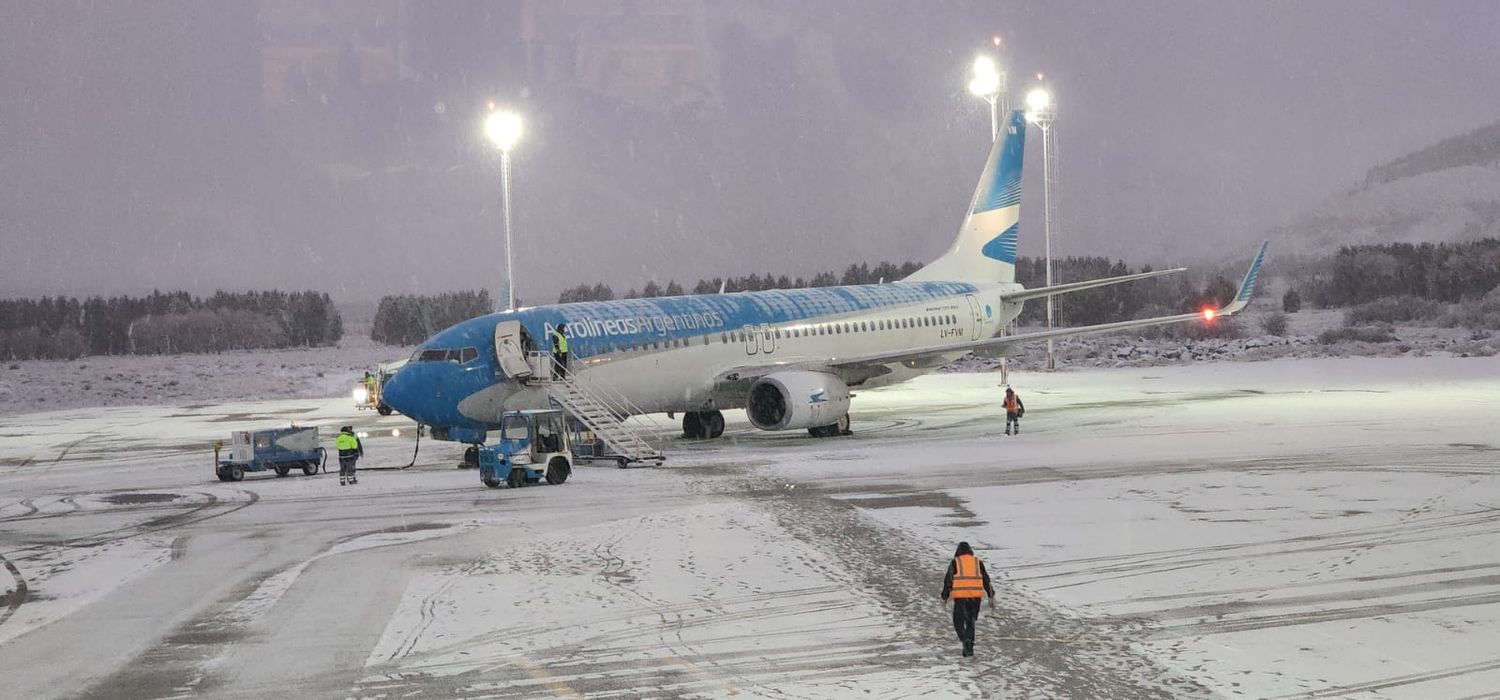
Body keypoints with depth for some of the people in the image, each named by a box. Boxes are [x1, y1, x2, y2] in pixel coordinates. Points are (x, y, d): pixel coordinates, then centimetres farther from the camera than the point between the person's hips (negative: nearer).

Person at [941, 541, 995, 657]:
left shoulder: (955, 563, 2)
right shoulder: (978, 562, 10)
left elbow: (948, 580, -2)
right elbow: (986, 580, 8)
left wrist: (944, 597, 4)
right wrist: (991, 597, 10)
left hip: (960, 597, -3)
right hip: (976, 596, 3)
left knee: (959, 622, 6)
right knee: (971, 622, 16)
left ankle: (966, 640, -19)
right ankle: (969, 648, 9)